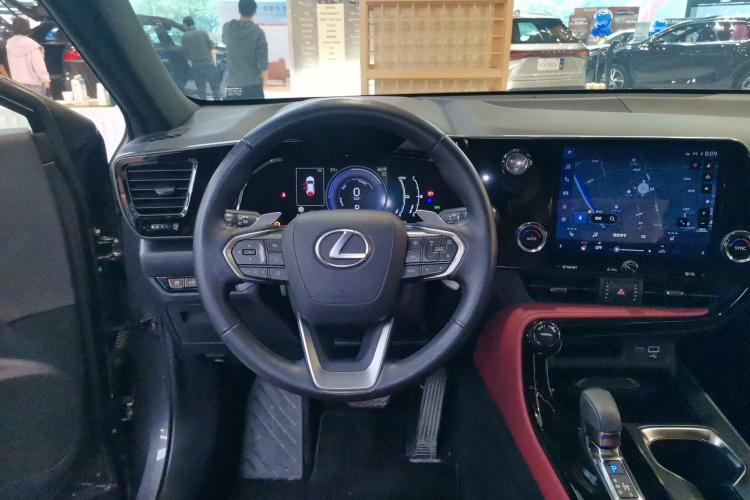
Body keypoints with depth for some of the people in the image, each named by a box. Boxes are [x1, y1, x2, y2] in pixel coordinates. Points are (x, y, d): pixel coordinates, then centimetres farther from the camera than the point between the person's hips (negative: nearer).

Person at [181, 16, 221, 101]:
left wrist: (193, 68, 11)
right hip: (209, 64, -1)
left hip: (197, 67, 1)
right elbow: (212, 49, -1)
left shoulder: (184, 37, 2)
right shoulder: (203, 32, 2)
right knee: (215, 87, 6)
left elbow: (187, 56, 2)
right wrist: (215, 63, 2)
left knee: (201, 89, 11)